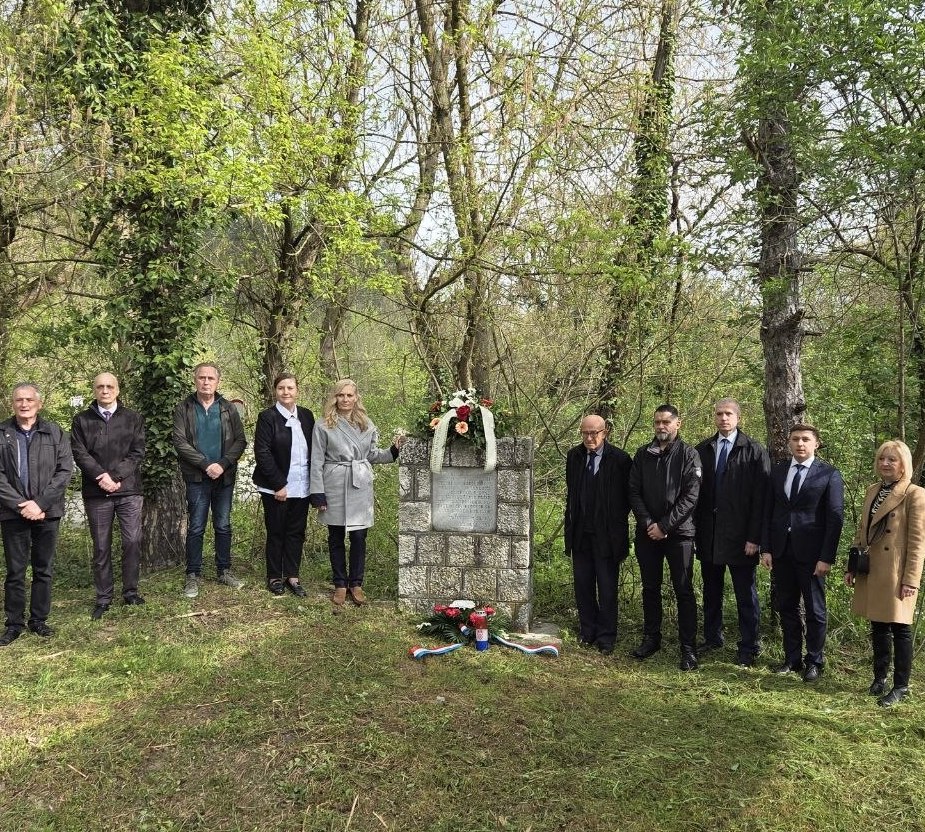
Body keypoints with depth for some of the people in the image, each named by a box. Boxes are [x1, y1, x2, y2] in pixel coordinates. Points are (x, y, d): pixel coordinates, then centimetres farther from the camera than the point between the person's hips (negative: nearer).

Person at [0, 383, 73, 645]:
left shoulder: (55, 433, 4)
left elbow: (65, 471, -3)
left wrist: (40, 503, -13)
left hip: (47, 513, 1)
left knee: (43, 569, 8)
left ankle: (39, 620, 18)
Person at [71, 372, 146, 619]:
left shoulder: (133, 419, 7)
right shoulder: (81, 420, 9)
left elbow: (137, 453, -1)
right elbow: (80, 453, -1)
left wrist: (116, 477, -12)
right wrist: (101, 475, -15)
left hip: (129, 490, 0)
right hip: (96, 493, 0)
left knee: (133, 541, -3)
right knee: (101, 547, 6)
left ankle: (130, 591, 11)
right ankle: (103, 598, 14)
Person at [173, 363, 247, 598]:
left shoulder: (228, 409, 5)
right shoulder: (184, 409, 0)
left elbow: (240, 441, 1)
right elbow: (180, 442, -8)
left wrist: (223, 464, -13)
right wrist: (206, 464, -16)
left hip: (225, 476, 2)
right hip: (197, 477, -2)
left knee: (223, 526, 10)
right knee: (196, 528, 2)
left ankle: (224, 571, 21)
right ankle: (193, 575, 12)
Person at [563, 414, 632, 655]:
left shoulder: (620, 459, -9)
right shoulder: (574, 456, 6)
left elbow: (628, 496, -2)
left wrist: (616, 523, -2)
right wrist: (572, 521, 11)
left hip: (607, 534, -4)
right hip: (580, 533, 4)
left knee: (607, 589, 3)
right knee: (583, 585, 11)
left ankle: (606, 638, 14)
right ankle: (587, 632, 24)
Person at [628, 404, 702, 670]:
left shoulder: (688, 454, -3)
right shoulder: (642, 454, 8)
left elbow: (690, 496, -10)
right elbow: (634, 491, 5)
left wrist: (665, 525, -14)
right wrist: (648, 523, -8)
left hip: (679, 532, -4)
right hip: (647, 533, 4)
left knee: (684, 591, 0)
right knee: (650, 588, 13)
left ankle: (688, 648, 7)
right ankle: (651, 638, 26)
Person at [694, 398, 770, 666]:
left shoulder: (754, 451, -6)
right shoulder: (702, 450, 5)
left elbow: (760, 497, -9)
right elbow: (695, 491, 6)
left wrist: (754, 537, -13)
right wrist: (696, 527, 2)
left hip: (740, 535, -4)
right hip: (708, 534, 4)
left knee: (745, 594, 6)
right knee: (711, 591, 16)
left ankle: (748, 647, 16)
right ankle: (712, 637, 31)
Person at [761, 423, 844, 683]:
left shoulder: (829, 475, -4)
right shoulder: (777, 472, 8)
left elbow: (835, 518, -7)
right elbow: (768, 512, 9)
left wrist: (826, 557, -12)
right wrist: (765, 548, 2)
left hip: (811, 553, -4)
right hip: (781, 551, 4)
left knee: (815, 610, 7)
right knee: (787, 608, 11)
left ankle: (814, 661, 20)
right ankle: (792, 659, 23)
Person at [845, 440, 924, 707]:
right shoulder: (872, 492, 12)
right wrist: (852, 566, 12)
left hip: (896, 573, -6)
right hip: (871, 571, 6)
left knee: (899, 628, 3)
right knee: (878, 627, 14)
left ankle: (901, 687, 13)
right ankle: (879, 679, 26)